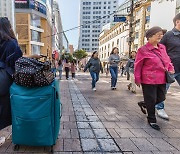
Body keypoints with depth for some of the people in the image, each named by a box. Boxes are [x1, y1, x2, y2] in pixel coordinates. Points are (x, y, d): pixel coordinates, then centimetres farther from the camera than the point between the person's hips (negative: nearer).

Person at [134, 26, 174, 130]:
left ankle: (143, 104, 41)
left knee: (161, 98, 17)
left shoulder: (162, 47, 9)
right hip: (149, 80, -7)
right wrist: (138, 79, -8)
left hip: (162, 80, 7)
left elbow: (167, 59, 23)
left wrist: (170, 68, 5)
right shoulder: (143, 50, -11)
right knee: (151, 100, 5)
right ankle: (152, 120, 25)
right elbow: (138, 66, -8)